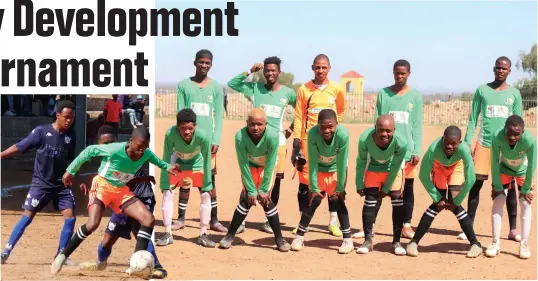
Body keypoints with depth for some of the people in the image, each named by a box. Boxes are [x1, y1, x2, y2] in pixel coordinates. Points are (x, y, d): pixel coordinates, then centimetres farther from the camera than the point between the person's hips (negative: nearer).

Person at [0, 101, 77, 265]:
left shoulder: (70, 137, 2)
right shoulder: (41, 131, -10)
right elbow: (19, 147, -8)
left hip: (62, 185, 4)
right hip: (41, 184, -4)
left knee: (70, 218, -4)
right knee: (27, 217, -5)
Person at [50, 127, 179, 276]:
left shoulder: (146, 154, -12)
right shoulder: (115, 150, -27)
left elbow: (155, 160, 14)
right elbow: (89, 150, -14)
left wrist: (167, 167, -6)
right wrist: (70, 171, -8)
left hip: (121, 190, 6)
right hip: (102, 185, -5)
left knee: (149, 219, -10)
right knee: (92, 224, -26)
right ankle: (62, 256, -6)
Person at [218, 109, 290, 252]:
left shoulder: (272, 135, -36)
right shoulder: (240, 136, -33)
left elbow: (270, 166, -26)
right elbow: (244, 166, -24)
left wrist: (264, 189, -21)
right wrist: (251, 190, -21)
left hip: (266, 166, 0)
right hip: (249, 166, 0)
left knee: (266, 199, -12)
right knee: (247, 199, -10)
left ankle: (279, 238, 0)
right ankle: (230, 235, 5)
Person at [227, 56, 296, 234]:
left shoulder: (288, 93, 3)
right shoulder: (255, 88, 3)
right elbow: (232, 84, -1)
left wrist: (291, 129, 8)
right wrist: (250, 72, -8)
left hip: (277, 141, 1)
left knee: (276, 180, 5)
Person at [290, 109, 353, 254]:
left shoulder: (343, 134, -36)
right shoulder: (313, 133, -35)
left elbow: (342, 163, -27)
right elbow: (312, 163, -26)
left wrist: (340, 188, -19)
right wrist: (314, 188, -21)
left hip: (336, 169, 0)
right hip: (319, 169, 0)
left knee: (338, 200, -8)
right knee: (314, 200, -4)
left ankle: (348, 239, 2)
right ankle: (299, 236, 10)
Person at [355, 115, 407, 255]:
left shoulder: (401, 142, -37)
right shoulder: (365, 139, -37)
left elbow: (395, 166, -21)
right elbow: (361, 162, -17)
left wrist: (386, 188, -12)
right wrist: (359, 185, -9)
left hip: (392, 169, 0)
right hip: (373, 167, 0)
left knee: (397, 200, -6)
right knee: (369, 200, -4)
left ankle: (396, 241, 3)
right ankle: (368, 241, 4)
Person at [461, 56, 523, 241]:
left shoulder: (514, 93, 5)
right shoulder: (482, 90, 3)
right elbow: (473, 119, 4)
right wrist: (468, 142, -2)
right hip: (484, 143, 0)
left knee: (509, 186, 3)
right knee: (476, 183, -2)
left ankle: (513, 229, 11)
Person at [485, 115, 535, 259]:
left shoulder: (530, 140, -40)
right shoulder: (497, 138, -38)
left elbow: (532, 166, -27)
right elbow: (495, 163, -24)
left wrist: (526, 189, -18)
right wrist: (497, 187, -16)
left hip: (523, 172, -1)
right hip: (504, 170, 1)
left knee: (526, 203, -7)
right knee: (497, 201, -4)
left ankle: (524, 244, 1)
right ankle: (496, 243, 3)